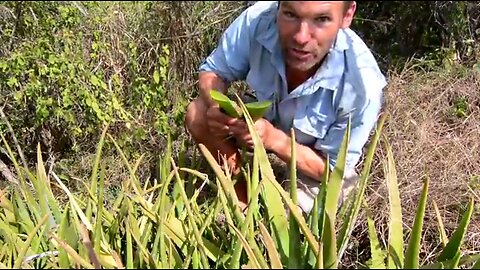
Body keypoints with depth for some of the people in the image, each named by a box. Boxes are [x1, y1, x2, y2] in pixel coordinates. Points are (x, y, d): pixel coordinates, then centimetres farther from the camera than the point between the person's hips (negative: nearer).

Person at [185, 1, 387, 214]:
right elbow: (213, 71, -13)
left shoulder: (362, 84, -37)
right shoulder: (258, 20, -32)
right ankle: (240, 199, 3)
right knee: (198, 114, -18)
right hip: (268, 121, 3)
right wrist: (217, 107, -37)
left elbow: (333, 168, -24)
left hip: (316, 157, -3)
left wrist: (273, 138, -40)